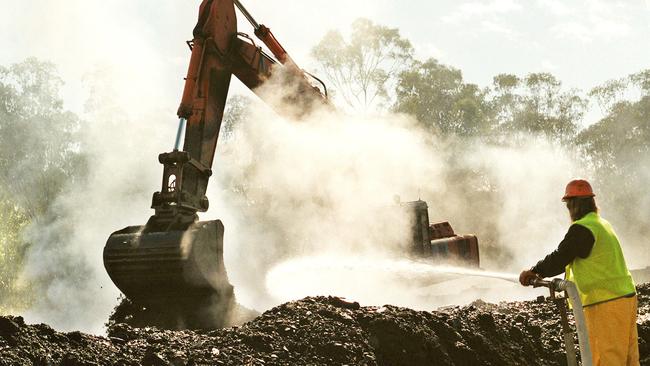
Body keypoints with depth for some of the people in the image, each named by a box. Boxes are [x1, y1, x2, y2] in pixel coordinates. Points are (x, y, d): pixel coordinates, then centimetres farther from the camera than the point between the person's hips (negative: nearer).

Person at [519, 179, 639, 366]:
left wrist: (534, 271, -1)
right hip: (626, 296, 9)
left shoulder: (582, 229, -15)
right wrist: (541, 273, 22)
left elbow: (559, 258, -16)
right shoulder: (602, 224, 17)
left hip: (606, 304, -9)